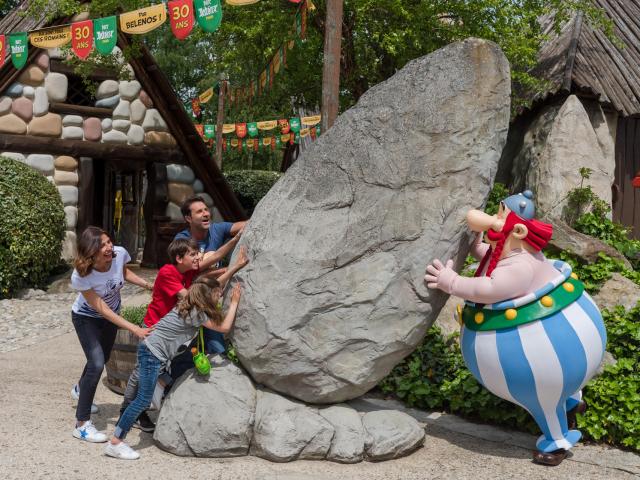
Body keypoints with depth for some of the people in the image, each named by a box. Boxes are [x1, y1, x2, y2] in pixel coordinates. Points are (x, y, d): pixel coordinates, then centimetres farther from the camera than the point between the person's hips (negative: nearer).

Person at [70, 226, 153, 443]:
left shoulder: (119, 253, -29)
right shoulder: (81, 276, -39)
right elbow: (101, 309, -33)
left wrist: (149, 285, -16)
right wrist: (134, 329, -37)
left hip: (112, 313, 5)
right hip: (87, 318, -5)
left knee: (102, 358, 24)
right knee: (97, 364, -21)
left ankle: (80, 389, 57)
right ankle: (82, 425, -8)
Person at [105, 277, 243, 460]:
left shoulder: (190, 306, 10)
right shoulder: (196, 313, -15)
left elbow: (210, 285, 28)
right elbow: (224, 327, -10)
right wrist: (234, 302, -3)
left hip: (152, 350, 10)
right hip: (153, 354, -10)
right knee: (143, 400, -9)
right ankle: (115, 443, -7)